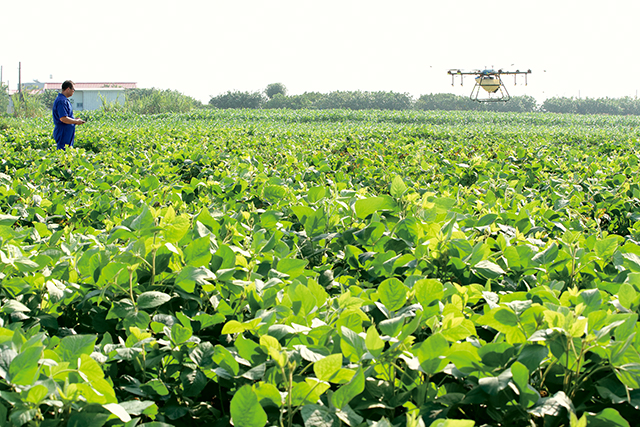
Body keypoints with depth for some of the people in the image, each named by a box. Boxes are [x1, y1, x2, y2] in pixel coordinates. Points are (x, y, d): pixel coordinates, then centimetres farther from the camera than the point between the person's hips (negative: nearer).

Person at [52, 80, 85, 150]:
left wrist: (75, 120, 15)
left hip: (67, 133, 11)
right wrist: (76, 122, -14)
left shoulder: (64, 100, 16)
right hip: (63, 133, -11)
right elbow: (63, 119, -26)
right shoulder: (62, 101, -18)